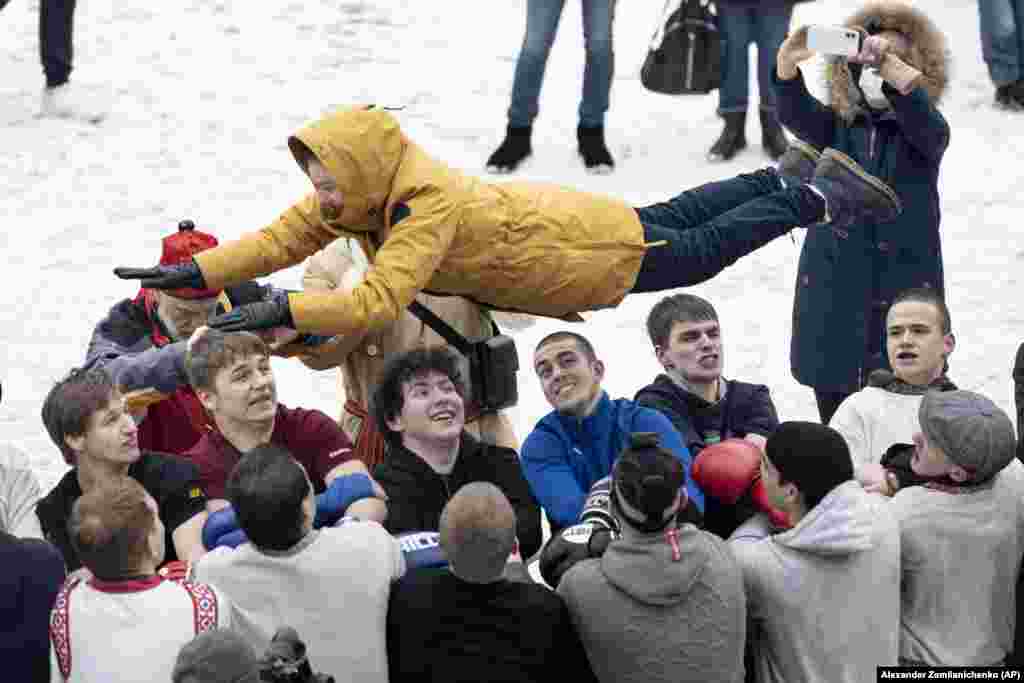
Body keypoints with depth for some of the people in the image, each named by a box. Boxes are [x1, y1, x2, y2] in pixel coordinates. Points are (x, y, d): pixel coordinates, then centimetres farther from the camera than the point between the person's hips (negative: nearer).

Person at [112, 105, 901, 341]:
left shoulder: (425, 206, -40)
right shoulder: (363, 194, -16)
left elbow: (377, 303, -49)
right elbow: (285, 238, -10)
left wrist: (282, 312, -50)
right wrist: (201, 272, -20)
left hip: (597, 251, -7)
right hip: (541, 215, 7)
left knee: (702, 249, 14)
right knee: (674, 218, 28)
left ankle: (816, 197, 30)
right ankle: (790, 181, 46)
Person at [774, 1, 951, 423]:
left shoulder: (924, 129, -1)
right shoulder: (837, 125, 6)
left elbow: (924, 120, -25)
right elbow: (794, 112, -13)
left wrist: (889, 62, -43)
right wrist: (789, 61, -36)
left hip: (904, 285, -2)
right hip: (834, 289, 3)